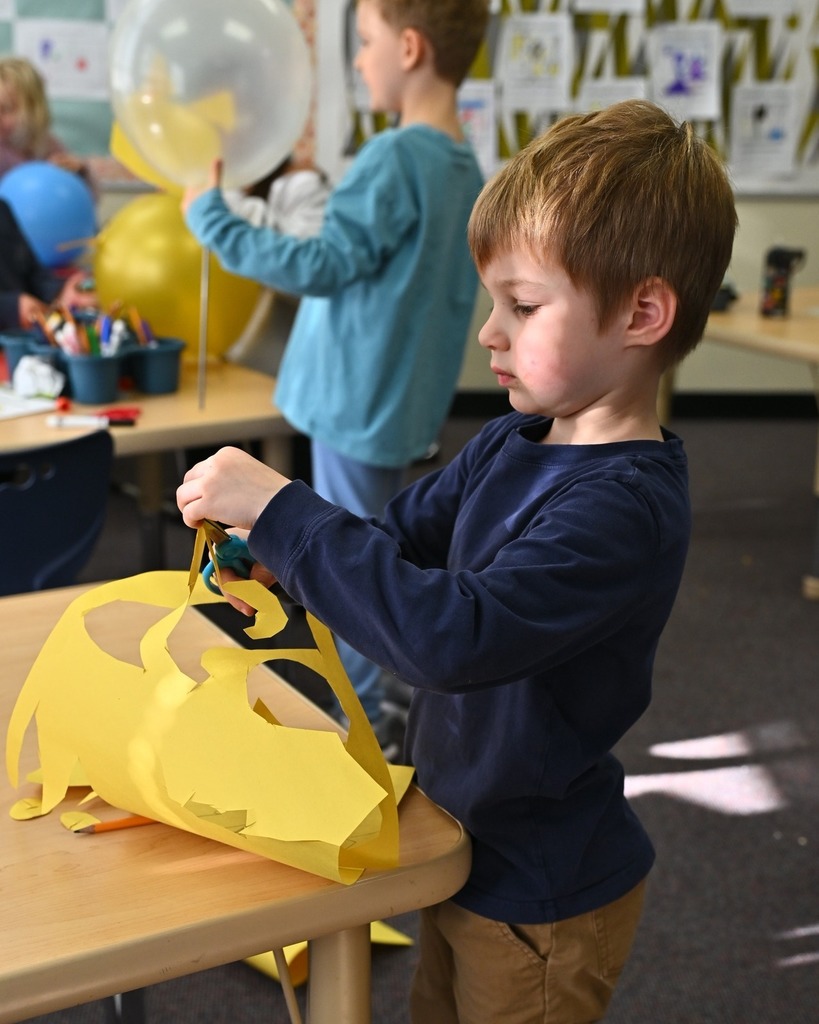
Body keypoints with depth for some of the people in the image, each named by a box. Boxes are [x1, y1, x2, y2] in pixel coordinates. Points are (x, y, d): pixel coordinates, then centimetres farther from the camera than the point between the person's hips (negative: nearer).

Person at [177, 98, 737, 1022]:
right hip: (461, 845, 8)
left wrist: (281, 510, -36)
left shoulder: (625, 505, -31)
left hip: (537, 899, -8)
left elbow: (456, 635, -40)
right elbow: (405, 538, 6)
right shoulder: (512, 444, -3)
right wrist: (275, 561, -13)